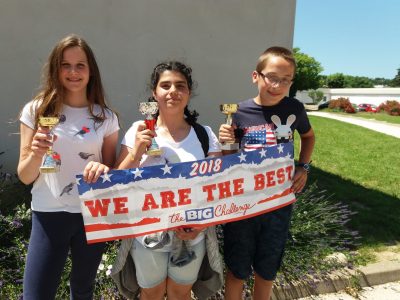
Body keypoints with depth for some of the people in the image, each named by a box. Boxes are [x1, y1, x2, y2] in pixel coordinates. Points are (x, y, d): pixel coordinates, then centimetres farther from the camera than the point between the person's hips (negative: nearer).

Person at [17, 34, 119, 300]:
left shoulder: (106, 118, -3)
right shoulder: (36, 111, -4)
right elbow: (25, 177, -2)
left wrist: (103, 170, -18)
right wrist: (36, 153, -23)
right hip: (49, 215, -1)